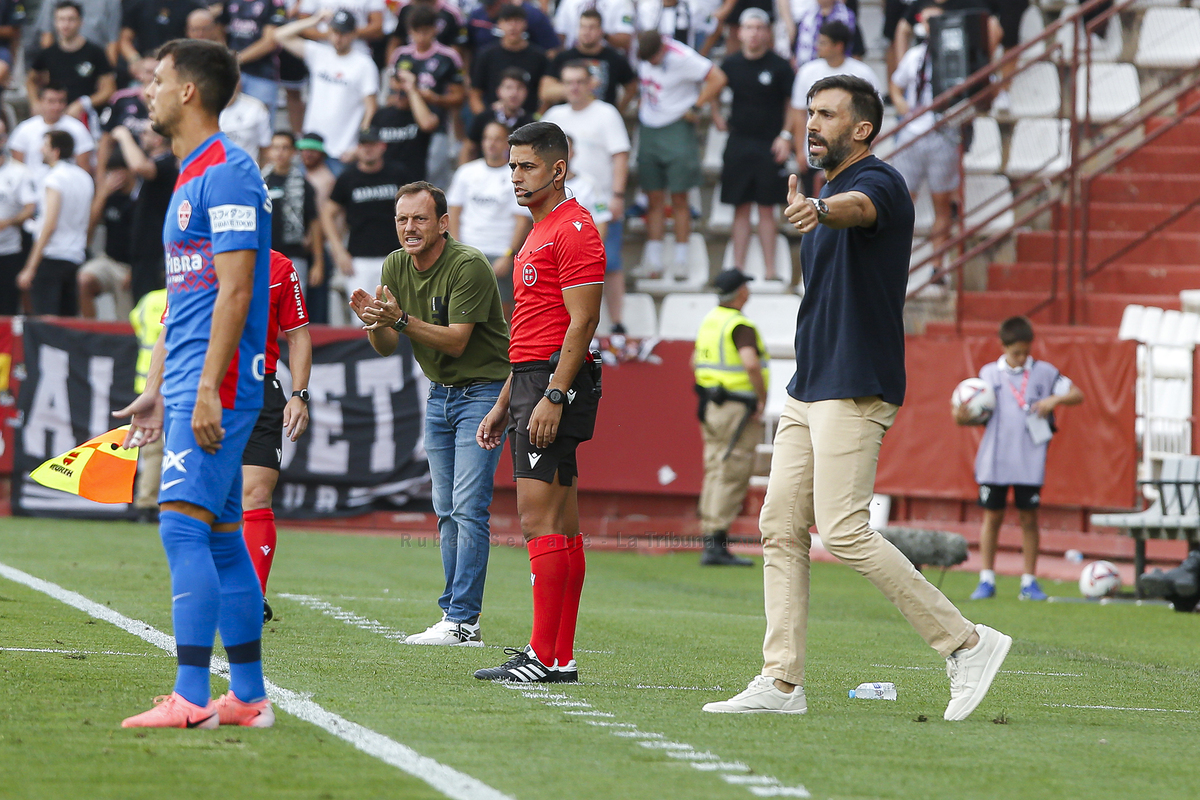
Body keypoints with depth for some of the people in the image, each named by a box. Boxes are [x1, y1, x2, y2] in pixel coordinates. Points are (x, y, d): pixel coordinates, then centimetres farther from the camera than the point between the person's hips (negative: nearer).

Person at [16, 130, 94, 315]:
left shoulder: (54, 179, -11)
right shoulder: (84, 178, 13)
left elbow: (49, 226, -17)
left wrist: (30, 268, -17)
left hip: (51, 258, -8)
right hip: (75, 257, 8)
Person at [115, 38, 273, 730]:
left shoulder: (228, 173, -11)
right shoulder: (190, 178, 20)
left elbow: (235, 289, -18)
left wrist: (208, 387, -23)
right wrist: (156, 391, 25)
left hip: (216, 385, -10)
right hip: (190, 387, 10)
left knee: (184, 526, -15)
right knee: (222, 539, 9)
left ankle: (191, 698, -19)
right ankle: (249, 697, 11)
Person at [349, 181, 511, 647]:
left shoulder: (468, 266, -20)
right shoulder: (395, 267, 2)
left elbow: (456, 341, -24)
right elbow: (386, 347, 3)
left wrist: (401, 320, -34)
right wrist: (374, 322, -19)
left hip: (483, 390, -7)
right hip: (439, 394, 7)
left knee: (468, 508, -13)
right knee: (446, 511, 7)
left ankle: (463, 621, -14)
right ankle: (455, 615, 10)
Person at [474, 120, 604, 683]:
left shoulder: (574, 229, -10)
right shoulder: (540, 232, 22)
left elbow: (582, 322, -17)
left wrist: (552, 397, -22)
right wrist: (504, 403, 25)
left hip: (555, 383, -10)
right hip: (531, 382, 10)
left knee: (538, 519, -13)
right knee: (562, 526, 8)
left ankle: (544, 657, -16)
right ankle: (561, 657, 8)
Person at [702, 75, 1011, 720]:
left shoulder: (878, 183, -10)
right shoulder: (828, 193, 20)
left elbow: (858, 208, -37)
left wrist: (818, 211, -58)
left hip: (855, 390, -10)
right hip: (809, 390, 10)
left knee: (843, 531, -16)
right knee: (780, 527, 5)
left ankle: (967, 643, -9)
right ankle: (781, 684, 6)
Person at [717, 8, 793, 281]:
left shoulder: (779, 66, -3)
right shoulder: (731, 65, 5)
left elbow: (792, 103, 1)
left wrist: (785, 136, -7)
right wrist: (717, 117, 11)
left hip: (769, 146, -3)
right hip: (738, 143, 3)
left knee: (767, 208, -1)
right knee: (741, 208, 5)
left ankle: (769, 269, 3)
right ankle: (738, 267, 7)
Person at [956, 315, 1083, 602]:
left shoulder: (1044, 372, 5)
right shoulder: (989, 374, 8)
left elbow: (1077, 395, 6)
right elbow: (978, 414, 10)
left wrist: (1054, 399, -12)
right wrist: (962, 417, -11)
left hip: (1030, 463, -1)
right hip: (994, 460, 1)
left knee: (1029, 517, 2)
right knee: (992, 516, 2)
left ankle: (1030, 581, 9)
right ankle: (986, 580, 9)